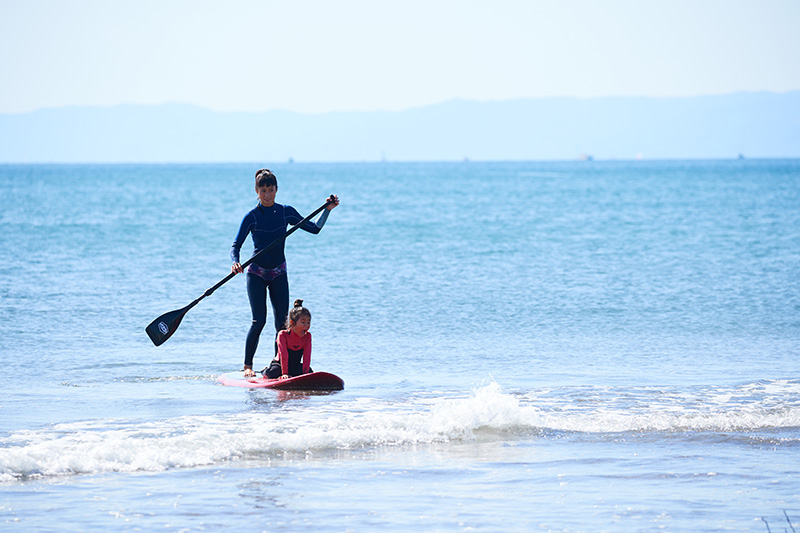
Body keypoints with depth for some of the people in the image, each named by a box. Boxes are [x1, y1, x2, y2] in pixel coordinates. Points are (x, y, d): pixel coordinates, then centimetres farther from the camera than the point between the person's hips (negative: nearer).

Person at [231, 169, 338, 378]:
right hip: (257, 273, -3)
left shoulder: (286, 212, 2)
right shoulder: (252, 217, -8)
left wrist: (328, 209, -4)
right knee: (259, 321, -12)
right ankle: (248, 366, -2)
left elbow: (314, 228, 8)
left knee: (282, 322, -2)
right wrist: (235, 262, -32)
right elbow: (236, 245, -12)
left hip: (278, 274, 3)